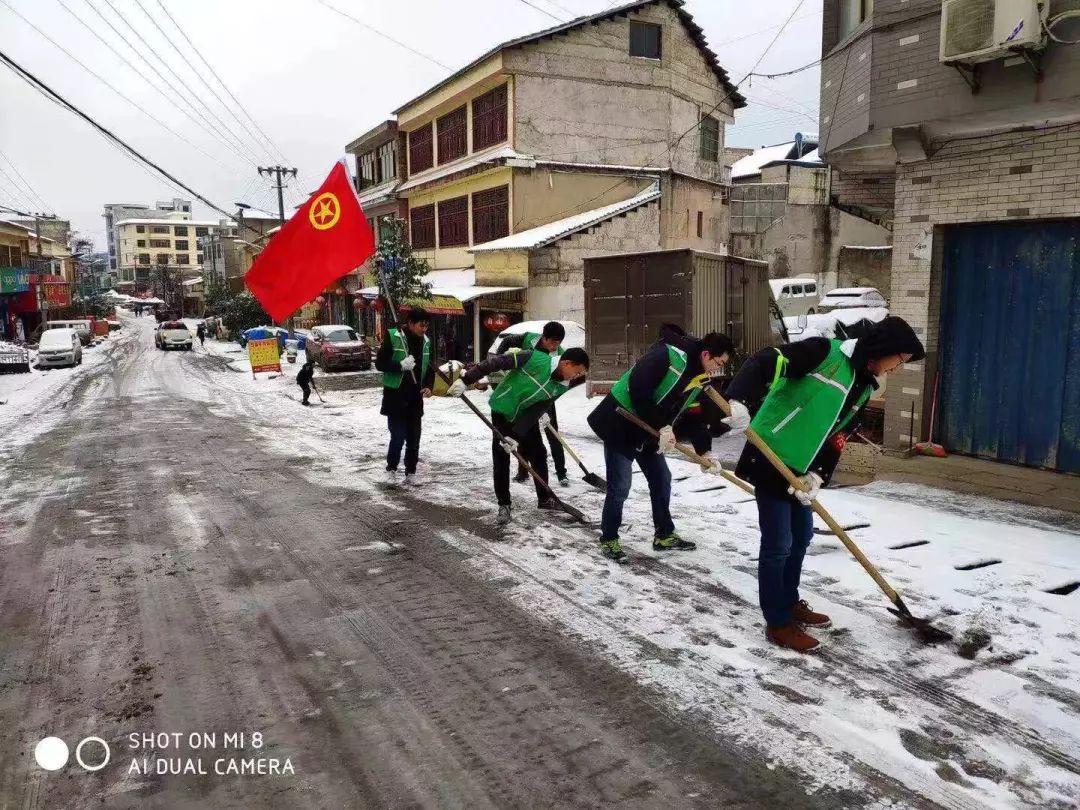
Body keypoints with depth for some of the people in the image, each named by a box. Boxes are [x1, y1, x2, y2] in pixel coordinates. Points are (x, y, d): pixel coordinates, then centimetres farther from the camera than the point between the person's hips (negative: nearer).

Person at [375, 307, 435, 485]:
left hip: (415, 398, 5)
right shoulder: (393, 337, -10)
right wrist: (400, 365, -23)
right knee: (398, 437, -6)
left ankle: (411, 472, 21)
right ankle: (391, 469, 15)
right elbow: (380, 363, -9)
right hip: (395, 397, -5)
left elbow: (430, 367, 14)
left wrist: (428, 386, -3)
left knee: (414, 438, 9)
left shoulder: (426, 341, 6)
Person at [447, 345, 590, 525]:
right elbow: (496, 362, -28)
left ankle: (544, 498, 27)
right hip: (503, 411, -5)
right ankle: (504, 505, 9)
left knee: (539, 455, 10)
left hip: (527, 417, 5)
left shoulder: (561, 386, -11)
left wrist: (516, 436, -23)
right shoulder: (536, 359, -29)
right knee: (501, 459, -3)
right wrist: (465, 380, -31)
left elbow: (538, 410, -15)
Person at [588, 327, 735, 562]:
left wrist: (704, 450, 2)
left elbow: (693, 415, 10)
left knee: (661, 480, 13)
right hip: (620, 424, -9)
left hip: (648, 433, 9)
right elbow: (638, 391, -30)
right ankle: (609, 539, 12)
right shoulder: (667, 354, -25)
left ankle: (664, 535, 27)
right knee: (620, 486, -6)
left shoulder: (700, 378, 3)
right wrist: (663, 427, -26)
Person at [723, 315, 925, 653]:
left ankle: (790, 602, 38)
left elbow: (837, 436, 8)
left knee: (802, 536, 20)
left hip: (800, 467, 9)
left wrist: (817, 475, -5)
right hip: (770, 458, -9)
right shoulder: (825, 352, -15)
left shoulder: (864, 387, 10)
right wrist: (740, 401, -40)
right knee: (778, 543, -2)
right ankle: (777, 623, 11)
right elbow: (764, 361, -25)